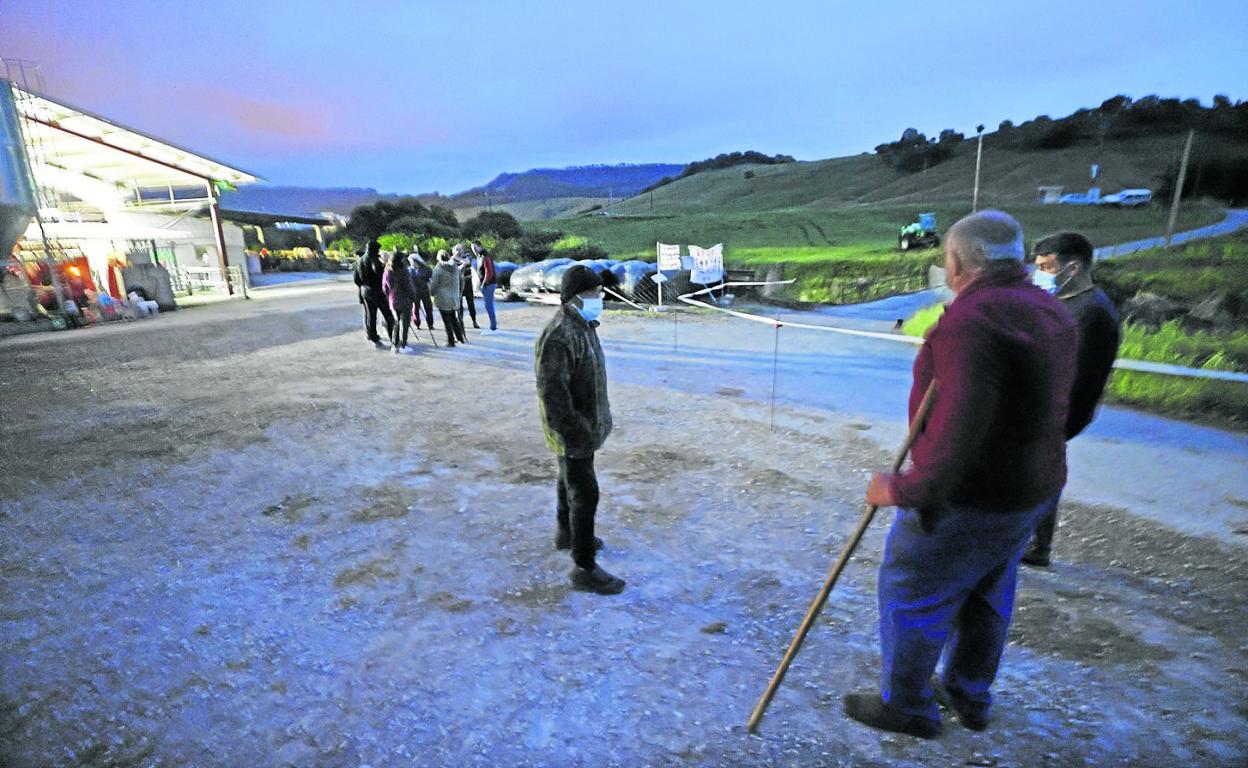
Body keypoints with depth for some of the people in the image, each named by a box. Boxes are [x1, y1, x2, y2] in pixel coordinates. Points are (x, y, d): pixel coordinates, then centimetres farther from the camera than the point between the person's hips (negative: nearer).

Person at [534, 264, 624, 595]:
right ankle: (584, 568, 10)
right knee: (585, 494, -3)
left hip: (585, 424, 10)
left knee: (570, 480, 26)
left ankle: (565, 533, 47)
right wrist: (570, 431, -25)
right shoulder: (559, 335, -26)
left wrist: (601, 415, 22)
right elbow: (552, 391, -28)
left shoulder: (583, 325, 7)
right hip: (572, 431, -10)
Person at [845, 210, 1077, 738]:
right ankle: (968, 697, 44)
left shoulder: (969, 320, -26)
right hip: (1031, 487, 9)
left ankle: (907, 705, 31)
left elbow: (961, 431, -33)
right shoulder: (1047, 312, 4)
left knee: (912, 592, 11)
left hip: (968, 497, -9)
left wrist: (903, 490, -24)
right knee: (984, 595, 24)